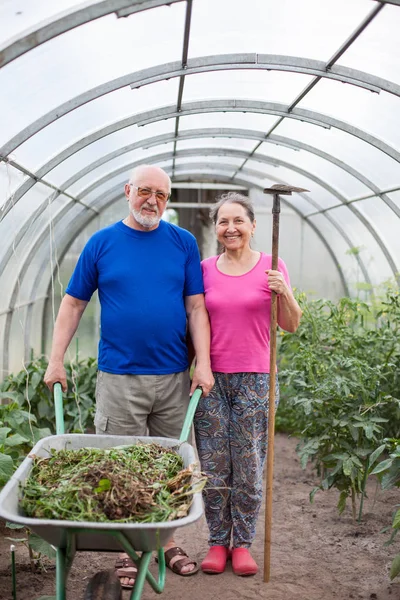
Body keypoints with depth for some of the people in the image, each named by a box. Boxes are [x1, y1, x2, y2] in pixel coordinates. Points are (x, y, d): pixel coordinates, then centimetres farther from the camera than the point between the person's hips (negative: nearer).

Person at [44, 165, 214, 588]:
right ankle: (127, 551, 18)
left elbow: (196, 307, 2)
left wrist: (203, 363, -7)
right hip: (119, 378, -1)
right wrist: (55, 362, -1)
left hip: (174, 378, 2)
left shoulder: (183, 243, 5)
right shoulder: (101, 243, 3)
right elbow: (73, 304, 5)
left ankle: (166, 541, 27)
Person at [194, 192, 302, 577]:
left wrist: (283, 292, -15)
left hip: (255, 379, -1)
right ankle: (217, 541, 20)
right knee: (213, 468, 5)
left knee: (249, 468, 3)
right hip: (212, 378, 1)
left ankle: (242, 543, 19)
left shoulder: (271, 267, 2)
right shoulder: (205, 270, 6)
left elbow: (291, 325, 3)